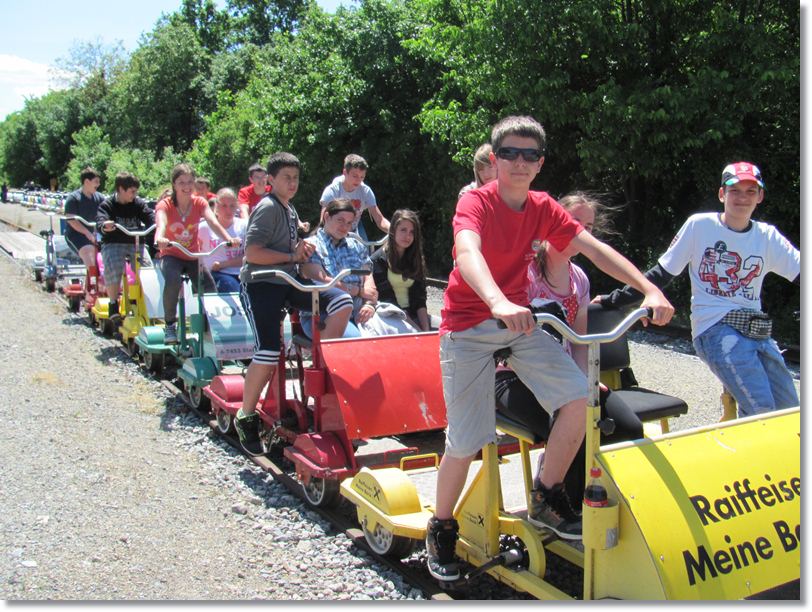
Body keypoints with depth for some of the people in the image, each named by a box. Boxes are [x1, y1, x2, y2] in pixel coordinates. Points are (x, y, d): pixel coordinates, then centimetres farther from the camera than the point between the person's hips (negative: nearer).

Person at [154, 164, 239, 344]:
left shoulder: (199, 203, -6)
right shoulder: (165, 205, -12)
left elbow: (213, 222, -25)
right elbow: (161, 224, -34)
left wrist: (229, 239, -45)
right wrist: (159, 239, -58)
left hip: (193, 256, 2)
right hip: (171, 255, -2)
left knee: (210, 291, -18)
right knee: (173, 281, -34)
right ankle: (170, 324, -14)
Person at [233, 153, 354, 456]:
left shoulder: (290, 210, 19)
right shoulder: (267, 208, -9)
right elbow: (253, 252, -18)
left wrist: (301, 249, 7)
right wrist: (291, 256, -13)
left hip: (288, 282, 8)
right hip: (260, 284, -8)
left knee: (341, 302, -12)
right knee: (268, 352, -18)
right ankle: (246, 417, 1)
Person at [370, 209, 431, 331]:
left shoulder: (416, 260, 13)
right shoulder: (378, 260, -1)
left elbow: (420, 299, 6)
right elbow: (385, 298, -8)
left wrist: (426, 330, -9)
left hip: (412, 314, 5)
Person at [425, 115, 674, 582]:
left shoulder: (543, 209, 3)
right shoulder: (476, 202, -14)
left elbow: (596, 249, -3)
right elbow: (468, 252, -35)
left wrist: (650, 289, -16)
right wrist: (498, 303, -54)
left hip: (519, 322, 5)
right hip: (468, 326, -5)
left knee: (578, 397, -15)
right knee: (466, 441, -7)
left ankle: (547, 500, 5)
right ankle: (441, 529, 19)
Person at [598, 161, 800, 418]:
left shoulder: (767, 236, 10)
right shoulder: (700, 225, 0)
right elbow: (662, 273, 2)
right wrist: (615, 299, -2)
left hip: (758, 331, 6)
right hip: (715, 328, -5)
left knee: (788, 409, 2)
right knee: (760, 409, -19)